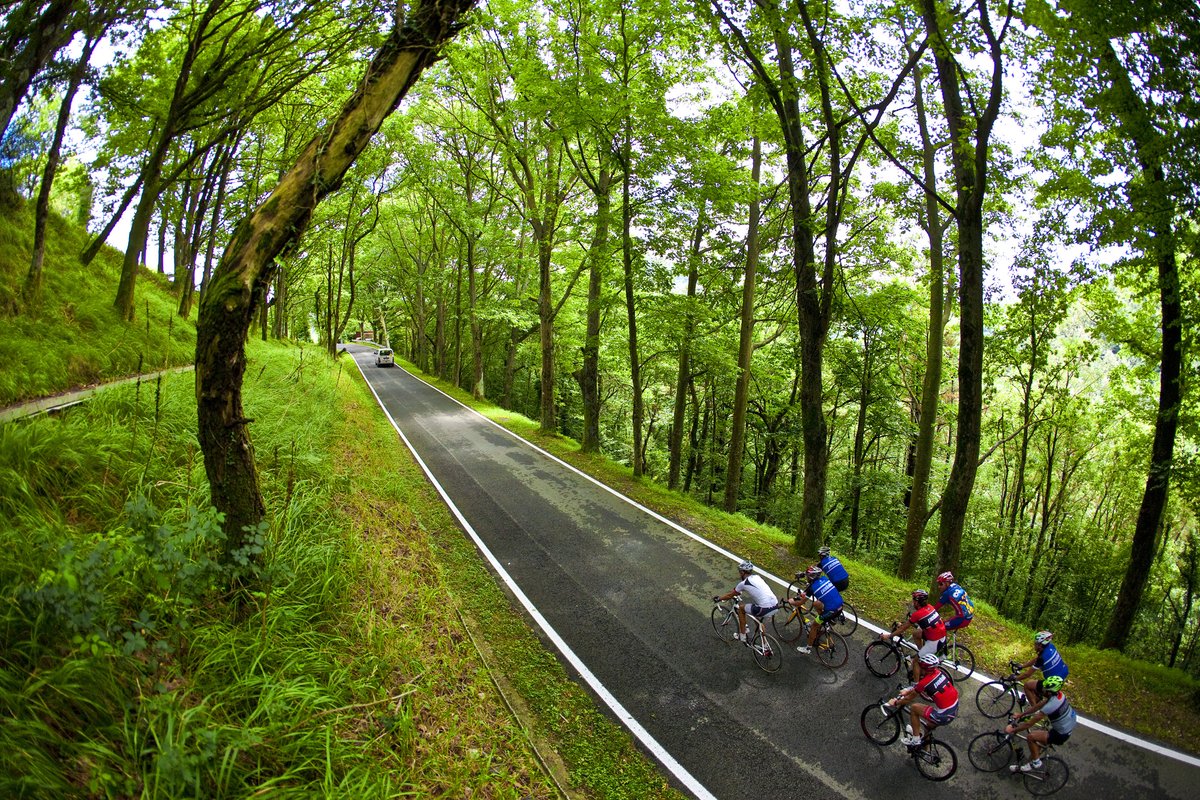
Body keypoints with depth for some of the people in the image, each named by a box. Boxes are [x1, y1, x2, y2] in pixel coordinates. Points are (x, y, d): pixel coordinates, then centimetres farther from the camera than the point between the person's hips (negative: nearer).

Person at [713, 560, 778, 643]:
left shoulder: (743, 583, 0)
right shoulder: (757, 577, 19)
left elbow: (730, 595, 15)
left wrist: (718, 598, 31)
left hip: (765, 609, -7)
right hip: (775, 606, 7)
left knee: (741, 607, 16)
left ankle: (742, 636, 22)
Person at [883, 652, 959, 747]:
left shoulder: (924, 682, -19)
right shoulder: (938, 672, 0)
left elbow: (909, 699, -2)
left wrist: (895, 703, 14)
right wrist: (908, 691, 29)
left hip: (943, 716, -7)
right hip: (955, 710, 8)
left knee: (914, 708, 6)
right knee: (929, 727, 27)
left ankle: (916, 739, 16)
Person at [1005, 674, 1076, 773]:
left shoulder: (1050, 706, -34)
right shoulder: (1057, 694, -9)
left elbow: (1029, 724, -26)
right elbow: (1037, 706, 6)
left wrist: (1012, 729, -14)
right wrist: (1021, 714, 10)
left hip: (1061, 735, -9)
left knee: (1031, 736, -11)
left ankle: (1036, 763, 6)